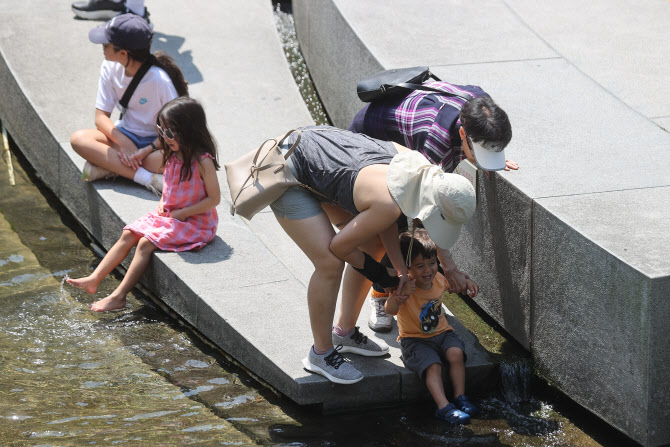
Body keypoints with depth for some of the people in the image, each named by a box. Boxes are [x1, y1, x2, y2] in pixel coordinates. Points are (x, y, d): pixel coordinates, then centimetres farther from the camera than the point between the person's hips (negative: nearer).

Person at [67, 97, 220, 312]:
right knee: (128, 235, -5)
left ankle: (118, 296, -19)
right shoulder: (173, 156, 3)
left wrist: (182, 213, -20)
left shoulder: (203, 162, -22)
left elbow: (214, 198, -20)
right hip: (168, 214, 8)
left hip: (194, 222, -8)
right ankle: (94, 279, -8)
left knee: (146, 243, -21)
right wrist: (163, 202, 0)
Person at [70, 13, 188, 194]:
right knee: (79, 139, -24)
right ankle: (145, 177, -31)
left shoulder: (159, 79, -23)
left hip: (157, 141, -5)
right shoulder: (110, 68, -7)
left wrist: (146, 151, -31)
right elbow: (101, 117, -6)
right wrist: (123, 142, -25)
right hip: (125, 135, 5)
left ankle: (107, 166, -26)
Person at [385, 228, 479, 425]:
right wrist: (398, 297, -56)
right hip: (415, 340, -4)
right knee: (432, 365, -28)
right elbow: (390, 310, -36)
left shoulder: (438, 279, -2)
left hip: (441, 333, 4)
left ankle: (460, 397, -16)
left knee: (456, 353, -24)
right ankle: (444, 407, -31)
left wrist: (466, 281, 3)